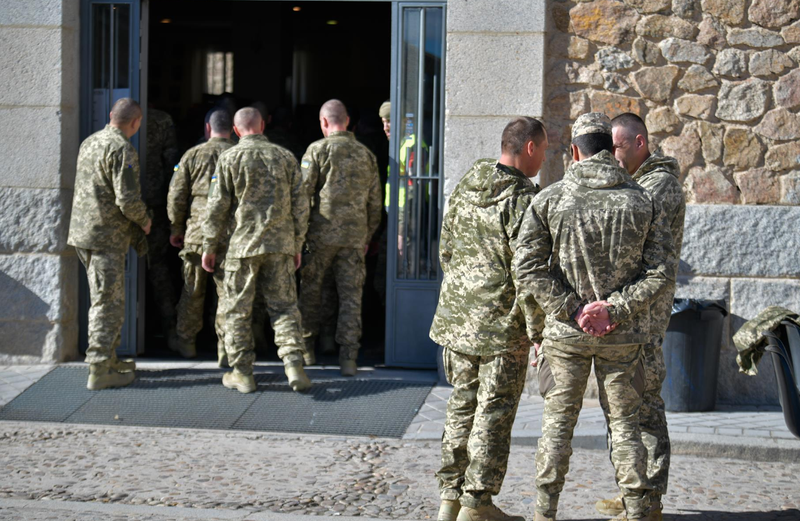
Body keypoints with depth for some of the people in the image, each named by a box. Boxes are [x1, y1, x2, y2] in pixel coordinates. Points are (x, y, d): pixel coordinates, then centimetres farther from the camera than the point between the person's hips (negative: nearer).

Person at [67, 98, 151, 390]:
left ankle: (108, 358, 28)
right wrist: (144, 221, -2)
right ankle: (99, 372, -4)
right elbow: (127, 199, -22)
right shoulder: (122, 150, -16)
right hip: (107, 237, -9)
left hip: (83, 232, 9)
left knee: (103, 299, 19)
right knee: (109, 303, -5)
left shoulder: (89, 143, 12)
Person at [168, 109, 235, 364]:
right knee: (228, 292, 3)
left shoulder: (192, 155, 2)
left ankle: (186, 343, 23)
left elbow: (176, 196, 2)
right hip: (231, 235, -1)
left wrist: (176, 228, 13)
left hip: (196, 232, 1)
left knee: (192, 291, 13)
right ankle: (225, 350, 0)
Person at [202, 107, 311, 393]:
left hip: (243, 244, -2)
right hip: (281, 244, 3)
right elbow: (300, 205, 8)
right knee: (284, 306, 7)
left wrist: (210, 247, 6)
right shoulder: (285, 157, 6)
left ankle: (242, 373, 10)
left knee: (238, 310, 6)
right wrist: (297, 246, 16)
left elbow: (217, 207, -2)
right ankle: (293, 364, -7)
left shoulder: (229, 158, -2)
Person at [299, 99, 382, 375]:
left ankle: (306, 349, 21)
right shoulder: (366, 155, 9)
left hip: (322, 232, -3)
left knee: (310, 290, 12)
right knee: (351, 296, 4)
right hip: (355, 236, 3)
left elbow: (303, 193, -8)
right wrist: (367, 236, 21)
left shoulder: (318, 150, -4)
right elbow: (374, 203, 13)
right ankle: (348, 358, 0)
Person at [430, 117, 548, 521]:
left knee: (462, 405, 16)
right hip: (502, 322, -7)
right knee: (494, 412, 2)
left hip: (457, 318, 7)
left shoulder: (464, 188, 7)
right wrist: (537, 331, -11)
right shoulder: (523, 199, -17)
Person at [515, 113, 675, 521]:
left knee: (558, 421, 9)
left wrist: (571, 310, -9)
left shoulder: (549, 200, -4)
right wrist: (615, 308, -10)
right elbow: (661, 271, -6)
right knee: (624, 423, 11)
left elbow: (528, 268, -10)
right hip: (623, 335, 1)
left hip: (565, 333, -1)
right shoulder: (643, 202, -1)